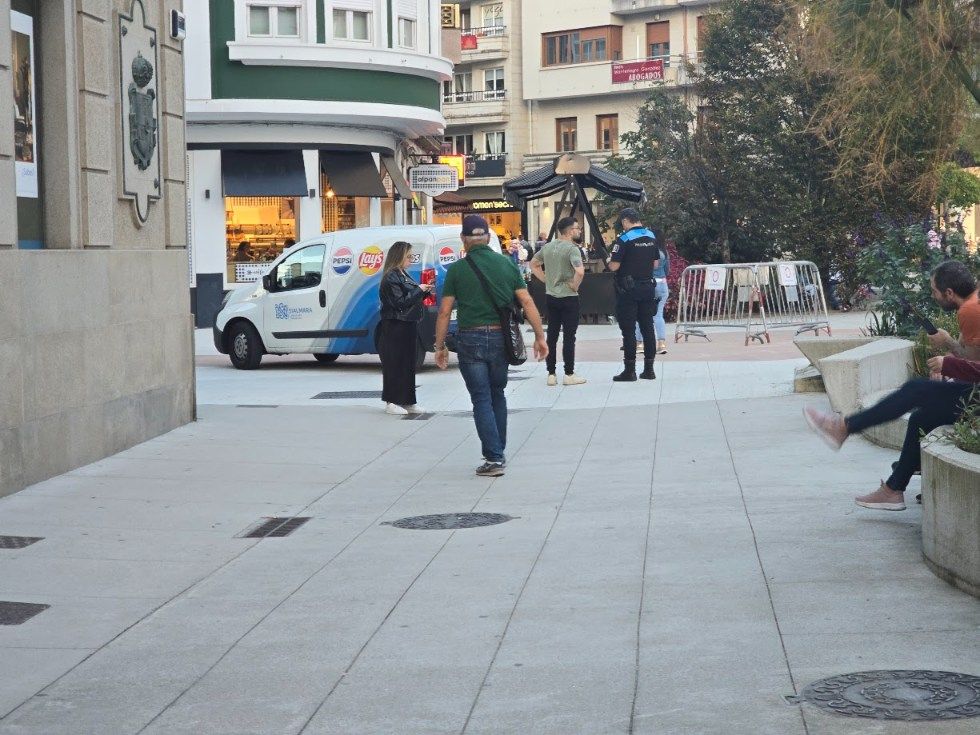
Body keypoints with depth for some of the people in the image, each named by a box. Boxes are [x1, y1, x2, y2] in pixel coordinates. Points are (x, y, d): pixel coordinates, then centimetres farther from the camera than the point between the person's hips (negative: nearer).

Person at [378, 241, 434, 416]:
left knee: (408, 363, 10)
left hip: (408, 326, 9)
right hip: (395, 327, -9)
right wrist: (419, 290, -13)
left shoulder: (403, 275, 15)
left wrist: (425, 292, 3)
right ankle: (391, 402, 1)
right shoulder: (391, 278, -13)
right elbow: (400, 302, -20)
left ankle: (407, 401, 15)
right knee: (395, 363, -4)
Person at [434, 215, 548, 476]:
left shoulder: (457, 269, -3)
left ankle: (493, 458, -7)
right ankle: (498, 452, 25)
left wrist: (440, 346, 5)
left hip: (470, 340, -3)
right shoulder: (507, 264, 3)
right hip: (500, 338, 3)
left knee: (482, 400, 1)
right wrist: (540, 336, 5)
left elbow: (444, 312, -4)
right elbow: (527, 302, 0)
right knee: (497, 395, 20)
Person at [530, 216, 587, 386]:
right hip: (568, 297, -7)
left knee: (552, 335, 10)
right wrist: (574, 286, -13)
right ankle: (569, 375, 5)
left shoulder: (548, 247, 7)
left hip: (551, 296, 7)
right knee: (569, 337, 0)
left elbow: (533, 264, 20)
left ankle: (551, 374, 13)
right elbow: (580, 271, -31)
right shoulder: (572, 248, -16)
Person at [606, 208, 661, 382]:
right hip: (648, 287, 6)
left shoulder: (624, 239, -14)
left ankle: (630, 370, 0)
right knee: (647, 328, 10)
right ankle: (649, 369, 13)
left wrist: (608, 261, 6)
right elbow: (656, 264, 12)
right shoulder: (652, 237, 6)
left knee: (628, 330, -1)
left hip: (628, 290, -6)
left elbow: (614, 266, -15)